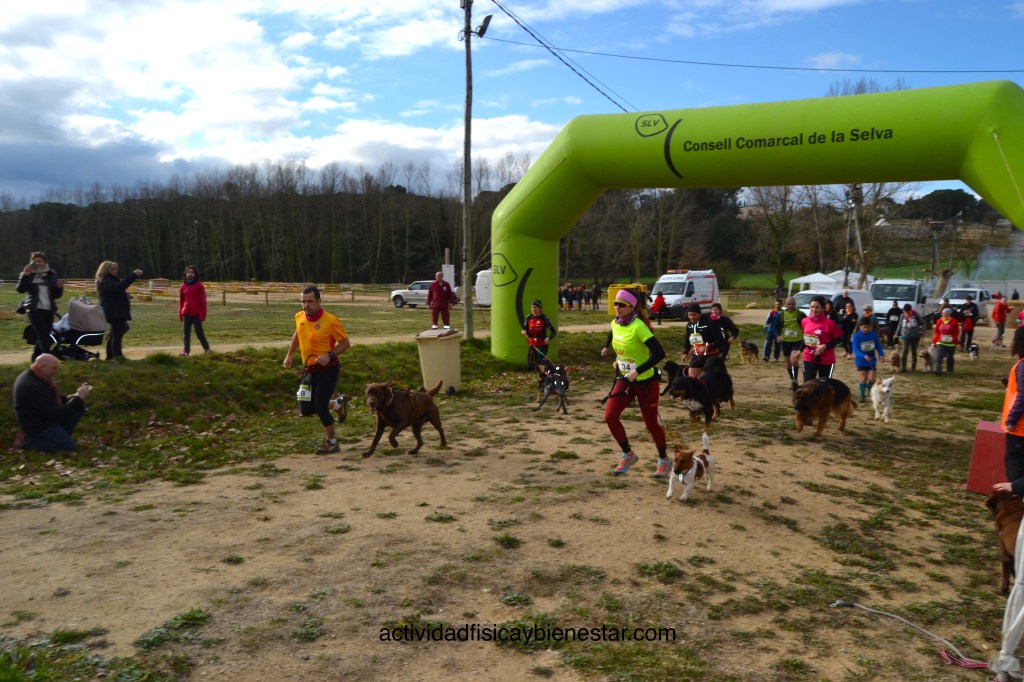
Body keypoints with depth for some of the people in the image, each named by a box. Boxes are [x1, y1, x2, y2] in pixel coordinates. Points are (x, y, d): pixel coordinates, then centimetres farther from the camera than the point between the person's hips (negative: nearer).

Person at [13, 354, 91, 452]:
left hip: (43, 418, 10)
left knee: (79, 407, 4)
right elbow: (56, 414, -28)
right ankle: (29, 441, -1)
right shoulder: (34, 387, -30)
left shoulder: (32, 376, 2)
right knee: (71, 447, -9)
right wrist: (79, 398, -24)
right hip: (38, 426, -10)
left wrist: (67, 398, -1)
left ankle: (61, 437, 7)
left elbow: (50, 399, 17)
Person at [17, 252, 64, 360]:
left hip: (49, 310, 4)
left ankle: (35, 358, 26)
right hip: (34, 309, -4)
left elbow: (57, 295, 11)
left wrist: (59, 287, -9)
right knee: (43, 336, -15)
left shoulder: (52, 274, 9)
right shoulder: (28, 274, 2)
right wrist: (25, 275, -19)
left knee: (43, 336, 10)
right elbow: (20, 290, -11)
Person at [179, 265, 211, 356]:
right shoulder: (183, 286, 7)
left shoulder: (199, 285, -5)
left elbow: (203, 301, -6)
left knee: (199, 332, 2)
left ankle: (206, 347, 20)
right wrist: (180, 314, 10)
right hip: (186, 313, 4)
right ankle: (186, 351, 6)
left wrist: (202, 314, -10)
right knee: (187, 333, 4)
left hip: (196, 313, -4)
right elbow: (181, 301, 13)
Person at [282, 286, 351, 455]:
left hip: (328, 370, -6)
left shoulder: (330, 321, -20)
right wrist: (289, 355, 15)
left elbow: (345, 343, -13)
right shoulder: (299, 317, -1)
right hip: (310, 370, 7)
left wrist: (330, 355, -27)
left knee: (320, 406, -11)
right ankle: (337, 404, 34)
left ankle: (332, 443, 10)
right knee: (306, 410, 6)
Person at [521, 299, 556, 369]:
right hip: (532, 345, 4)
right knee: (529, 367, 6)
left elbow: (553, 332, -9)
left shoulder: (544, 318, -10)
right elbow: (525, 329, 10)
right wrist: (524, 332, -14)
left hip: (542, 345, -4)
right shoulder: (529, 318, 1)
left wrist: (549, 338, -28)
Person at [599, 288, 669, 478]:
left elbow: (659, 353, -28)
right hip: (624, 380, 6)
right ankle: (628, 455, 14)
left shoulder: (638, 326, -23)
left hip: (645, 381, -6)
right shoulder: (615, 324, -1)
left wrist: (637, 371, -31)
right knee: (610, 417, -5)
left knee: (651, 422, 4)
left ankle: (664, 460, 28)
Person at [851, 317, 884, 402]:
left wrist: (881, 354, -16)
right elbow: (855, 350, -20)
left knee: (872, 378, -3)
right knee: (864, 378, -3)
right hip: (861, 361, -2)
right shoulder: (856, 336, -15)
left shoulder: (874, 335, -7)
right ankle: (862, 395, 15)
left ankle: (870, 388, 30)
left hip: (872, 360, 2)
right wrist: (864, 356, -36)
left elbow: (878, 346, 2)